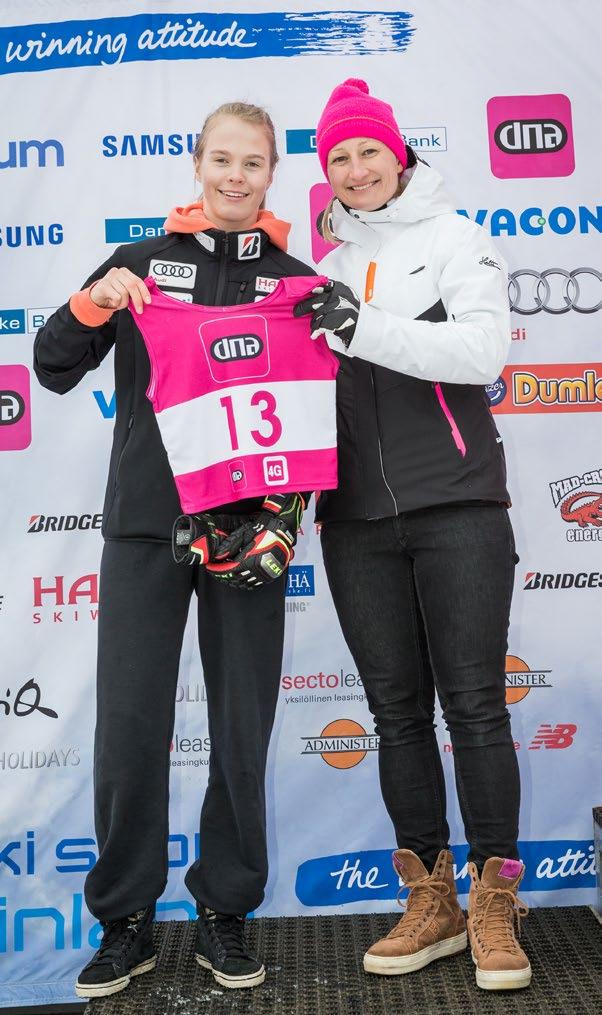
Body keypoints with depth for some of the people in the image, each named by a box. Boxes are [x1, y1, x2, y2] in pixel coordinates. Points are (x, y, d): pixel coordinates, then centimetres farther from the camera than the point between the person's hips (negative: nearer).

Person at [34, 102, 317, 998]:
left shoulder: (294, 281, 10)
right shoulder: (139, 264, 9)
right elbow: (55, 372, 7)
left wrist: (282, 512, -7)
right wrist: (93, 306, -11)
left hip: (246, 528, 1)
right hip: (144, 524, 0)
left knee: (243, 729, 5)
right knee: (129, 726, 0)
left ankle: (225, 911, 23)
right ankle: (126, 922, 18)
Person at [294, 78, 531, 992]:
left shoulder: (453, 236, 4)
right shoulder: (321, 259, 14)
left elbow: (484, 348, -11)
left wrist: (367, 328, -20)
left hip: (456, 504, -3)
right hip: (357, 519, 4)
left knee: (474, 704, -1)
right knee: (398, 710, 8)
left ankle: (495, 905, 12)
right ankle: (432, 903, 20)